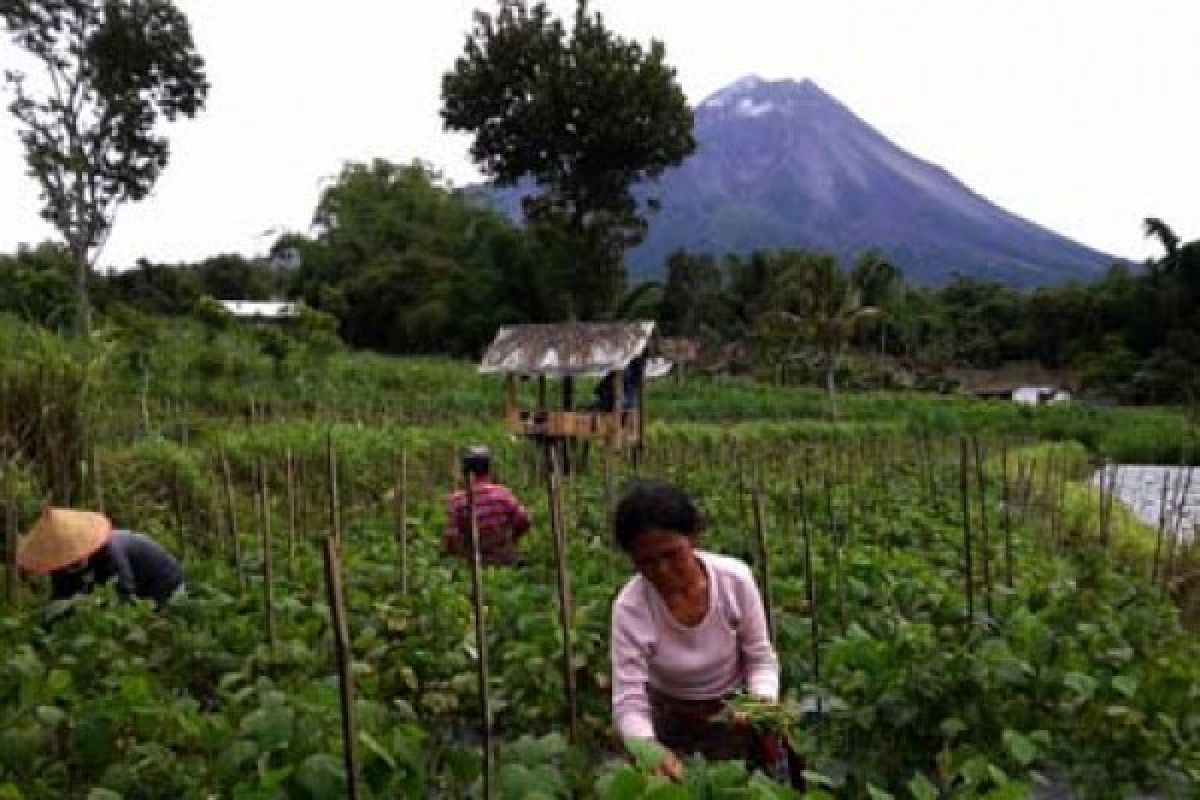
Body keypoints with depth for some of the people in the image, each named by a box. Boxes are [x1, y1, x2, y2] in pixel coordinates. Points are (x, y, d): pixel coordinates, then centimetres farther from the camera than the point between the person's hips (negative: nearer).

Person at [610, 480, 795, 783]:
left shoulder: (735, 579, -22)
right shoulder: (630, 608, -25)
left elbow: (760, 659, -10)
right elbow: (629, 702, -24)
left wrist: (763, 703, -29)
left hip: (738, 719, 1)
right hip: (671, 725, -1)